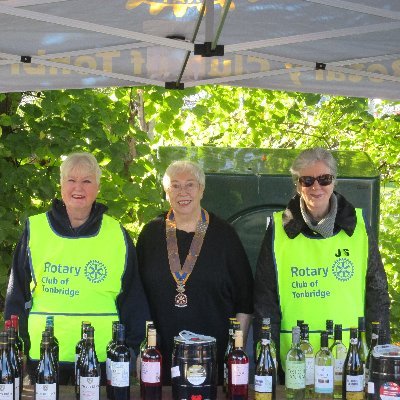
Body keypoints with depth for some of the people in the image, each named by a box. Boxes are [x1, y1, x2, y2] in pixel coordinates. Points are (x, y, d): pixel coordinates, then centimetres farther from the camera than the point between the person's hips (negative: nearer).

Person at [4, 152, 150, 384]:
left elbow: (133, 297, 8)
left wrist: (135, 346, 3)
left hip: (102, 354, 0)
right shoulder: (35, 229, 5)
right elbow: (18, 291, 8)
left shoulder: (117, 235, 5)